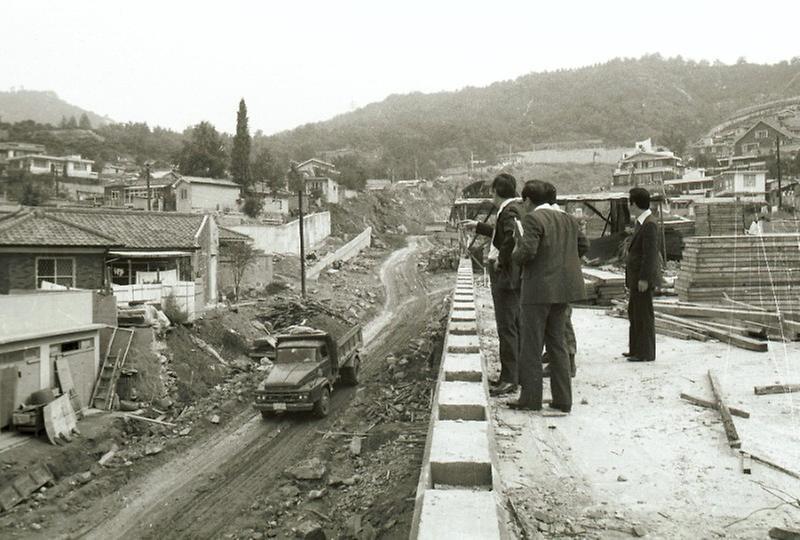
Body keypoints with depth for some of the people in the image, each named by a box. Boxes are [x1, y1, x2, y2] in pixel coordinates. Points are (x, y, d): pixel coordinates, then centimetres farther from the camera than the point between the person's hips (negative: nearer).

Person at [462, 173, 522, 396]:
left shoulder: (509, 211, -16)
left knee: (507, 328, -6)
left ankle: (509, 379, -1)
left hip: (506, 278, -10)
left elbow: (512, 237, -35)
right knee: (514, 327, 16)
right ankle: (516, 372, 27)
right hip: (510, 279, 10)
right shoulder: (513, 209, 15)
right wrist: (478, 226, 42)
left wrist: (501, 260, -21)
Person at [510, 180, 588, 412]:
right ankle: (562, 399, 18)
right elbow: (583, 245, 20)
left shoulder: (532, 219, -13)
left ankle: (530, 398, 12)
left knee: (531, 345, 4)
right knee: (557, 343, 15)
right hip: (563, 289, 8)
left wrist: (515, 255, -4)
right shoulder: (567, 219, 11)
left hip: (538, 290, -7)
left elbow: (528, 251, -24)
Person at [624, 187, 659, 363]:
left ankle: (646, 353, 5)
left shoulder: (649, 224, -17)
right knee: (634, 313, 16)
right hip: (636, 277, 10)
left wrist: (644, 279, -22)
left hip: (643, 278, -10)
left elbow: (650, 254, -21)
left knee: (644, 315, -3)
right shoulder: (640, 222, 13)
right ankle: (636, 349, 25)